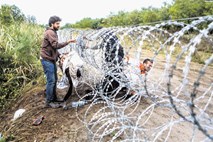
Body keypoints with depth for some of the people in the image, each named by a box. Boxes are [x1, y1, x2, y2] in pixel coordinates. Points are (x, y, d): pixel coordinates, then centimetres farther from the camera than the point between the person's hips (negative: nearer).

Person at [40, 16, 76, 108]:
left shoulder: (53, 32, 18)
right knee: (51, 81, -8)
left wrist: (59, 55, 12)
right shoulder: (50, 32, -14)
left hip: (51, 59, 10)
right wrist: (68, 42, -25)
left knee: (54, 80, 15)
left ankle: (54, 99, 27)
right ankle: (48, 102, 2)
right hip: (47, 60, -10)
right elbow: (56, 45, -26)